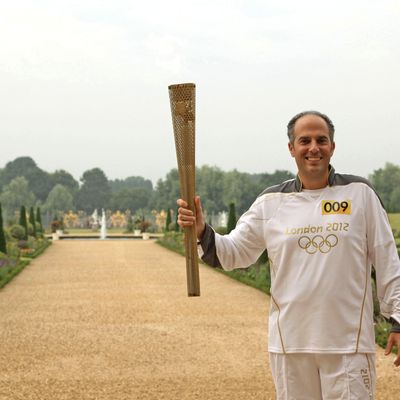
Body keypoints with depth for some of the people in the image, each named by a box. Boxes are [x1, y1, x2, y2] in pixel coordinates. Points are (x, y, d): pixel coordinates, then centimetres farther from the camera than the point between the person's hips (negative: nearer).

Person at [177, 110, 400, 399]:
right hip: (289, 343, 2)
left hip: (350, 343, -2)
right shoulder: (271, 202, 6)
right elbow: (232, 252, 5)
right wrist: (202, 232, -15)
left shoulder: (359, 193, 3)